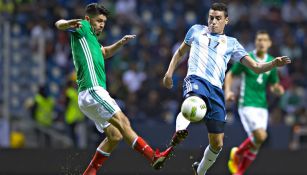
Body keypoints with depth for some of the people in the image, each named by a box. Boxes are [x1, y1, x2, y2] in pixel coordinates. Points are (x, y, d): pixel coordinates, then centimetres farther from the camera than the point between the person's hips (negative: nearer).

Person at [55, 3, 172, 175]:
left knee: (115, 135, 6)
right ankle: (154, 157, -29)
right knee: (122, 122, -19)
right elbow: (59, 24, -17)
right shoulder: (83, 28, 1)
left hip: (97, 93, 10)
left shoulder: (91, 38, 26)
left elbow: (105, 52, 43)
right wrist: (69, 23, -41)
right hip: (92, 91, -10)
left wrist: (121, 43, 25)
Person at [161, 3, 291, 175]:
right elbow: (180, 52, 35)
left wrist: (274, 63, -4)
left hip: (216, 89, 3)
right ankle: (179, 132, -70)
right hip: (196, 79, -2)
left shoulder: (232, 43, 21)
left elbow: (256, 67, 15)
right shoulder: (196, 30, 22)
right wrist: (169, 72, 23)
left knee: (217, 144, 2)